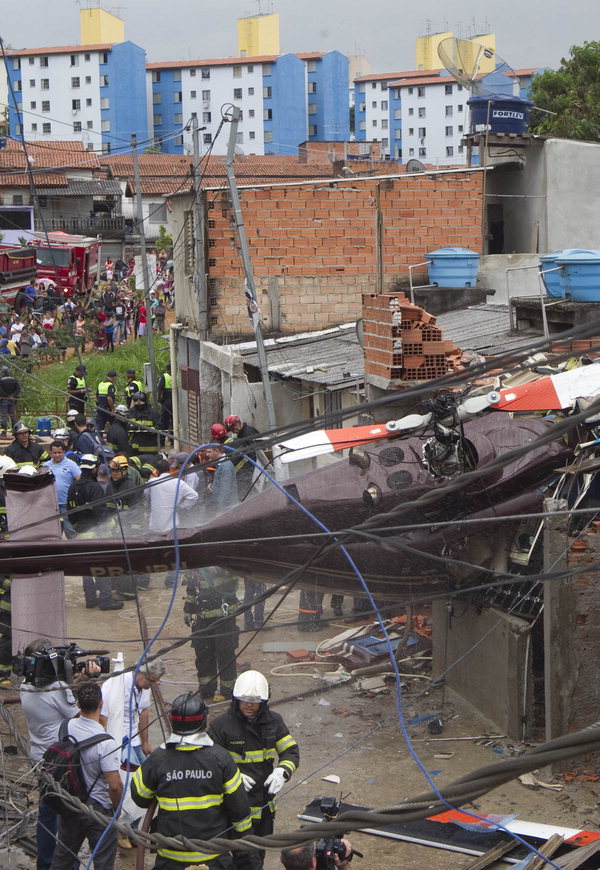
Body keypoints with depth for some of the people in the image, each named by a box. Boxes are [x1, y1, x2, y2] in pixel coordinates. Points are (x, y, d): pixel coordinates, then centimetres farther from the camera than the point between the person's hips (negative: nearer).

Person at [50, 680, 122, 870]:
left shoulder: (67, 727, -12)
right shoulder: (106, 742, -28)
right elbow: (115, 785, -26)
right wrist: (117, 807, -7)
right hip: (98, 809, -6)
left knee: (63, 855, 24)